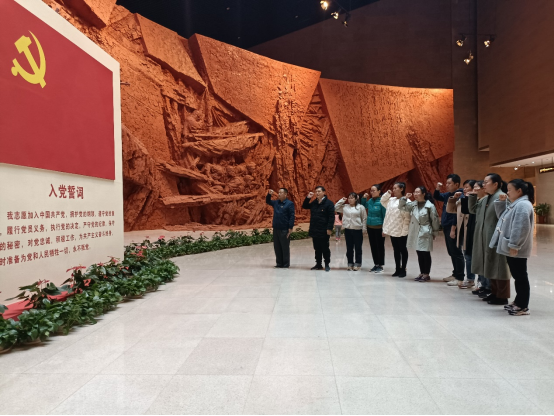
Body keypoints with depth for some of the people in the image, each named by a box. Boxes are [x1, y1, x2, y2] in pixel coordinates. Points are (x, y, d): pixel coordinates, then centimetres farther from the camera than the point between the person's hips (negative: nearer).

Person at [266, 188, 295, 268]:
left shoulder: (289, 203, -7)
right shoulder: (276, 202, 11)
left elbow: (292, 216, -11)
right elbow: (268, 201, 28)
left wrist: (290, 227, -17)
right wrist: (269, 194, 8)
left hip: (284, 230, -7)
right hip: (276, 229, 7)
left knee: (285, 247, 1)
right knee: (277, 247, 11)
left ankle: (286, 264, 10)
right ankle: (279, 263, 20)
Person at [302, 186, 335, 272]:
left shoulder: (329, 203, -8)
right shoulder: (314, 203, 12)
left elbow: (331, 217, -12)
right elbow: (304, 206, 24)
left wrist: (329, 228, -18)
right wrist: (308, 198, 7)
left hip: (324, 232, -6)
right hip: (314, 231, 6)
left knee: (325, 249, 3)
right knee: (317, 249, 13)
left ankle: (327, 265, 13)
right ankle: (318, 264, 21)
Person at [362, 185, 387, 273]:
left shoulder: (381, 201, -13)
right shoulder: (370, 201, 5)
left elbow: (385, 216, -11)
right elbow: (363, 206, 24)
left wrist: (384, 229, -14)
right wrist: (364, 198, 6)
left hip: (378, 228, -6)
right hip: (370, 227, 6)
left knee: (380, 246, 4)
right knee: (373, 246, 12)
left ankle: (381, 265, 14)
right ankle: (376, 264, 24)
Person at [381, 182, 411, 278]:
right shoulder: (391, 200, 8)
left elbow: (407, 218, -15)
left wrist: (404, 231, -18)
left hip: (401, 231, -6)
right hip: (392, 230, 6)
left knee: (403, 250, 8)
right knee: (396, 250, 13)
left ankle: (403, 270, 18)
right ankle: (398, 269, 23)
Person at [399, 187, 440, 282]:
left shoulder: (430, 206, -9)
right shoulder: (413, 204, 6)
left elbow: (435, 220, -4)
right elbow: (401, 207, 11)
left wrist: (434, 232, 1)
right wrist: (405, 198, -4)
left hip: (425, 233, -5)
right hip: (415, 233, 5)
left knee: (426, 254, 2)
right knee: (419, 254, 12)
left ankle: (427, 274, 12)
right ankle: (422, 273, 22)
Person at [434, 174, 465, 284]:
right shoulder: (448, 194, 11)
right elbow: (437, 197, 27)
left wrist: (453, 229, -22)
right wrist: (437, 189, 7)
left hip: (453, 228, -9)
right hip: (446, 227, 9)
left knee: (456, 253, -2)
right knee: (451, 253, 16)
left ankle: (460, 278, 5)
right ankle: (455, 274, 27)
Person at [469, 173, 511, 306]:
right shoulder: (486, 199, 13)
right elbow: (473, 209, 22)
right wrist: (473, 196, 9)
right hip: (486, 238, 9)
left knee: (499, 266, -1)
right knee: (491, 266, 15)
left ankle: (502, 296, 9)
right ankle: (495, 293, 26)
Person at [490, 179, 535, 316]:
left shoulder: (523, 205, -17)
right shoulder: (515, 204, 15)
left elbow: (521, 228, -24)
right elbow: (502, 217, 26)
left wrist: (514, 245, -25)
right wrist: (501, 202, 12)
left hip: (516, 250, -10)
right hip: (511, 248, 10)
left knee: (520, 276, -2)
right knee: (516, 275, 16)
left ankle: (523, 307, 5)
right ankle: (518, 302, 25)